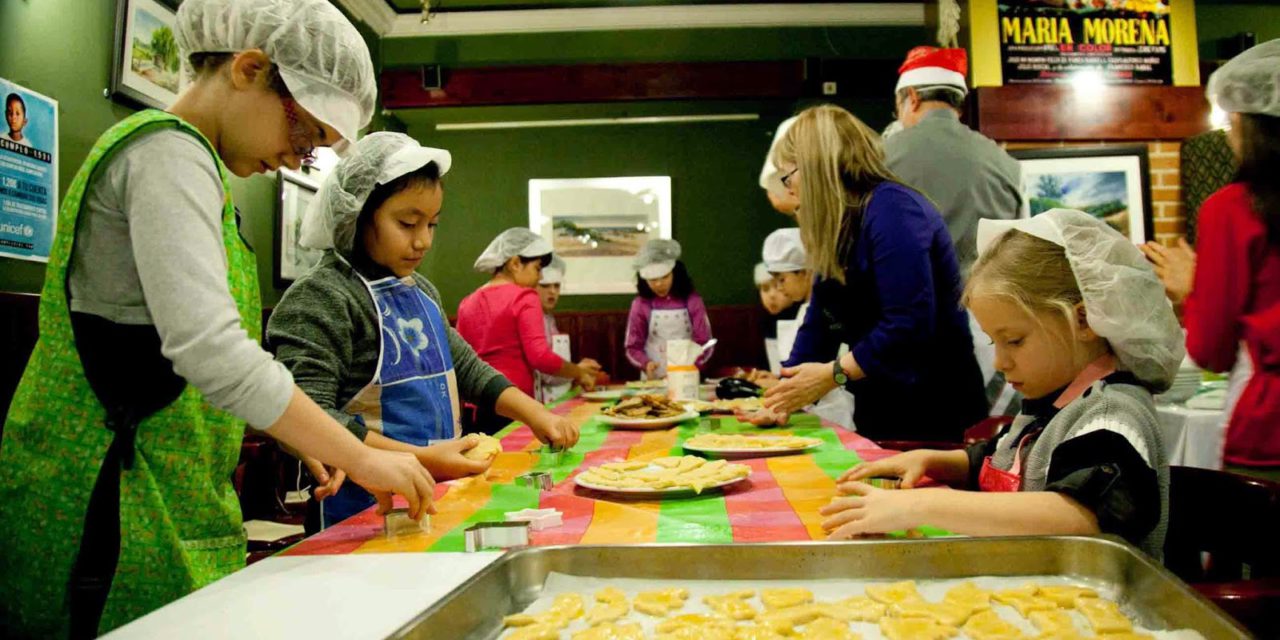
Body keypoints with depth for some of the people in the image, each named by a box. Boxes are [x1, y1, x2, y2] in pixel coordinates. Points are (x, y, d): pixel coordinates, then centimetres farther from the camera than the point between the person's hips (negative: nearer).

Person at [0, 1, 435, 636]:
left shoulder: (184, 158, 17)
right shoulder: (168, 153, -13)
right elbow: (207, 347, -27)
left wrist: (309, 441, 12)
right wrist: (361, 459, -21)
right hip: (108, 498, -9)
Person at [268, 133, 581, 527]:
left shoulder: (422, 291, 11)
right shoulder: (320, 298, -16)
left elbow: (466, 367, 18)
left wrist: (534, 414, 4)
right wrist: (421, 459, -27)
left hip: (440, 492, 8)